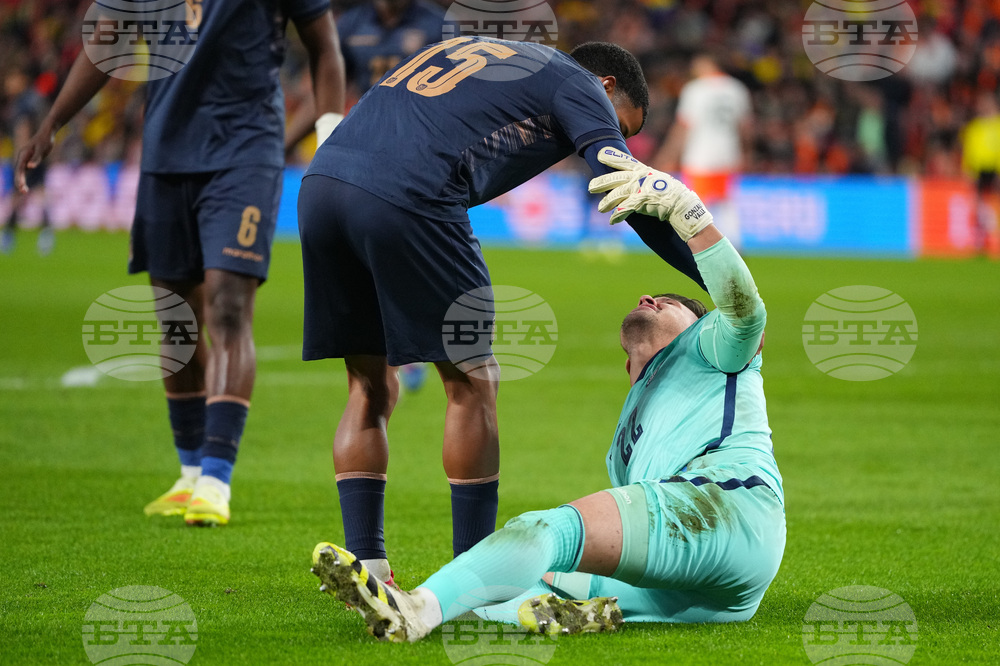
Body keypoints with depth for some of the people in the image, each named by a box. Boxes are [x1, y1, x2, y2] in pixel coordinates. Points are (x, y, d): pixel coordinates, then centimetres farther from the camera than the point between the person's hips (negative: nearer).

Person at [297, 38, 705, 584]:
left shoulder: (466, 49, 35)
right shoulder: (577, 85, 14)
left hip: (319, 184, 7)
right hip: (405, 198, -7)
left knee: (371, 390, 16)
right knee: (472, 384, 6)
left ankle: (364, 571, 12)